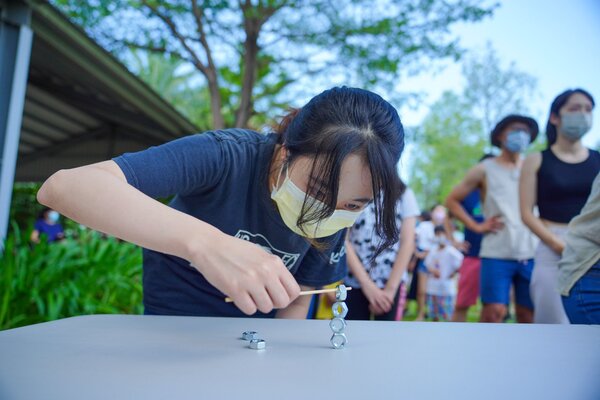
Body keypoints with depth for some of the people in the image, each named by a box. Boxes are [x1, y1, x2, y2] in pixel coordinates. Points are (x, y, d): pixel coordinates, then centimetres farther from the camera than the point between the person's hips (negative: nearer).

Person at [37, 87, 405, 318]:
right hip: (173, 322, -2)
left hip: (254, 335, 3)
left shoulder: (330, 223, -15)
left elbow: (296, 305, -2)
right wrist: (206, 242, -52)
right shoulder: (225, 157, -30)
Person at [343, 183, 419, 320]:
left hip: (392, 283, 0)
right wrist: (367, 285, -9)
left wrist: (390, 288, -7)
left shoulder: (404, 194, 2)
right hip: (355, 282, 1)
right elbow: (343, 241, -4)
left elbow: (407, 243, -2)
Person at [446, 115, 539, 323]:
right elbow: (452, 200, 6)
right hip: (497, 253, -3)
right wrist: (476, 226, -2)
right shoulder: (484, 170, 3)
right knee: (494, 311, -7)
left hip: (531, 253, 3)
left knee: (528, 312, 8)